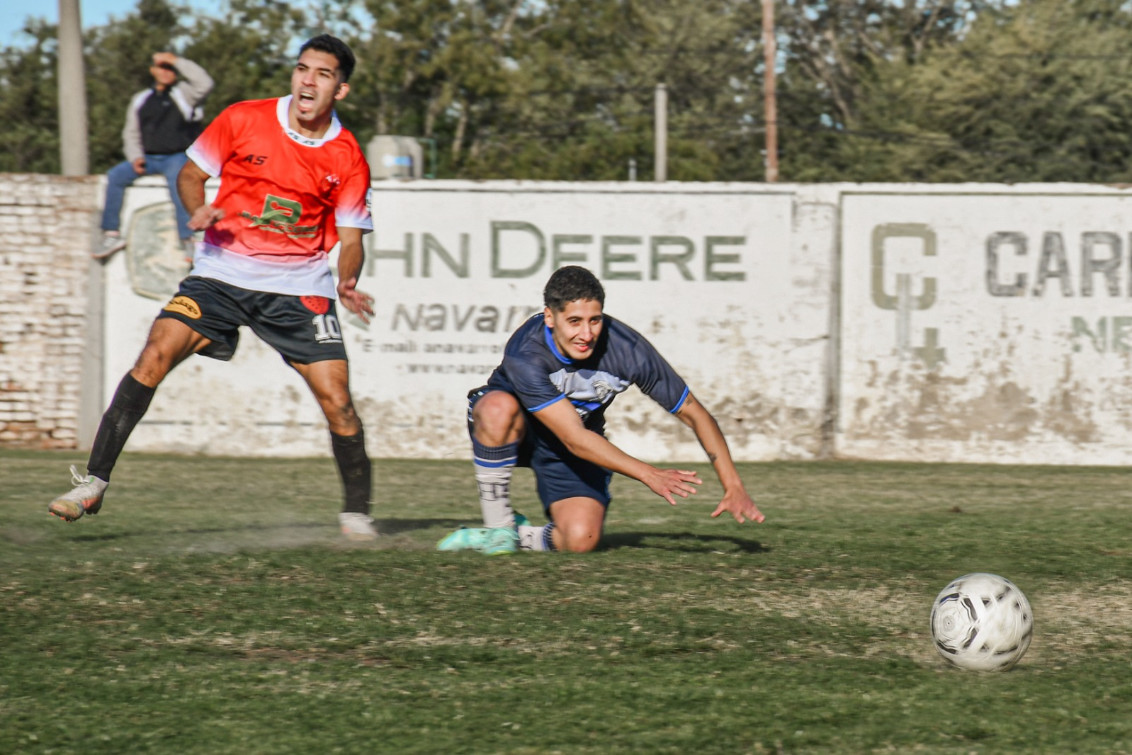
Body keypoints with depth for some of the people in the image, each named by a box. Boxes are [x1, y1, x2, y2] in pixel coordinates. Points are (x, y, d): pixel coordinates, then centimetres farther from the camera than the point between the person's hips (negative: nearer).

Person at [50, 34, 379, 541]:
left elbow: (350, 238, 3)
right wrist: (199, 209, -14)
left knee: (336, 399, -10)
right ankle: (94, 483, -13)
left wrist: (347, 283, -17)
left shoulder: (348, 160, -2)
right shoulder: (242, 120, -4)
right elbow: (190, 174, 8)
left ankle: (356, 512, 12)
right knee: (154, 356, -18)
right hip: (222, 271, 0)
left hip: (299, 286, 0)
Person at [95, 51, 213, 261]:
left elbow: (204, 83, -14)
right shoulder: (140, 100, 17)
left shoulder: (184, 94, 6)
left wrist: (177, 61, -10)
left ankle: (188, 241, -37)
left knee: (177, 181, -35)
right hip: (148, 159, 4)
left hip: (177, 157, -4)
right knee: (115, 175, -18)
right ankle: (111, 234, -18)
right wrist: (136, 157, -2)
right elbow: (131, 134, 17)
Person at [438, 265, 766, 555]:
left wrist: (733, 486, -21)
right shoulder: (525, 355, -34)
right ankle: (498, 527, -21)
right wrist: (649, 474, -43)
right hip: (518, 429, -2)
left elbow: (695, 414, -15)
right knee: (500, 407, -39)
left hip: (581, 447, 2)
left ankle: (519, 535, 7)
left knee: (580, 540, -25)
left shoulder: (628, 350, -26)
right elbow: (574, 439, -36)